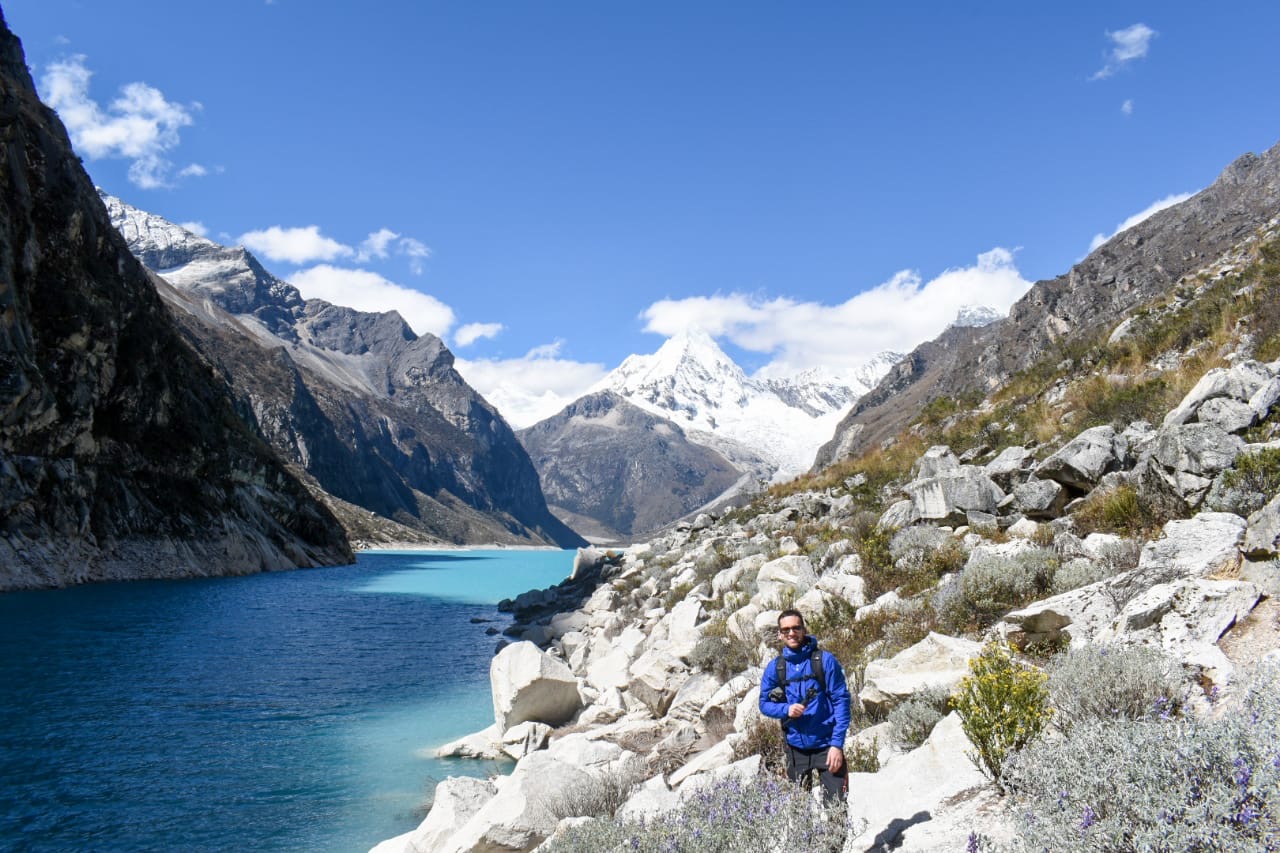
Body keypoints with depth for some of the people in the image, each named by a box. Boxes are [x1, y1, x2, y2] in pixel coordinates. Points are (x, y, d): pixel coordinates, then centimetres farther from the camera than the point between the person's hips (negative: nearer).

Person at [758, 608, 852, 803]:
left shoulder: (825, 660, -5)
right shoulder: (774, 668, 3)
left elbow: (842, 701, -6)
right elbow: (764, 703, 9)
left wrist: (837, 744, -13)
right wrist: (786, 710, -13)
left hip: (826, 745, -3)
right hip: (795, 747, 3)